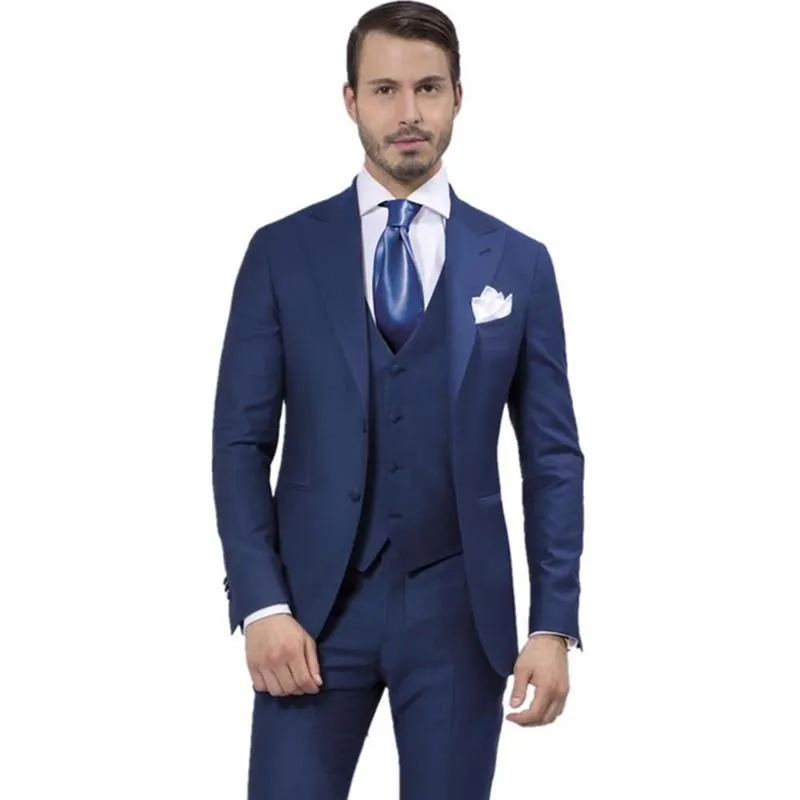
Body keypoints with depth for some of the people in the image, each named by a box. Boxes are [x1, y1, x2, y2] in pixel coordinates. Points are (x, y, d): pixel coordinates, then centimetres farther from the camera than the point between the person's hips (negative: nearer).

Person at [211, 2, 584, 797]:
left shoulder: (519, 263, 4)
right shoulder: (281, 252, 2)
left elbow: (552, 456, 4)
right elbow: (240, 443, 1)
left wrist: (553, 624, -4)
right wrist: (260, 604, -9)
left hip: (459, 606, 1)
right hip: (316, 600, 0)